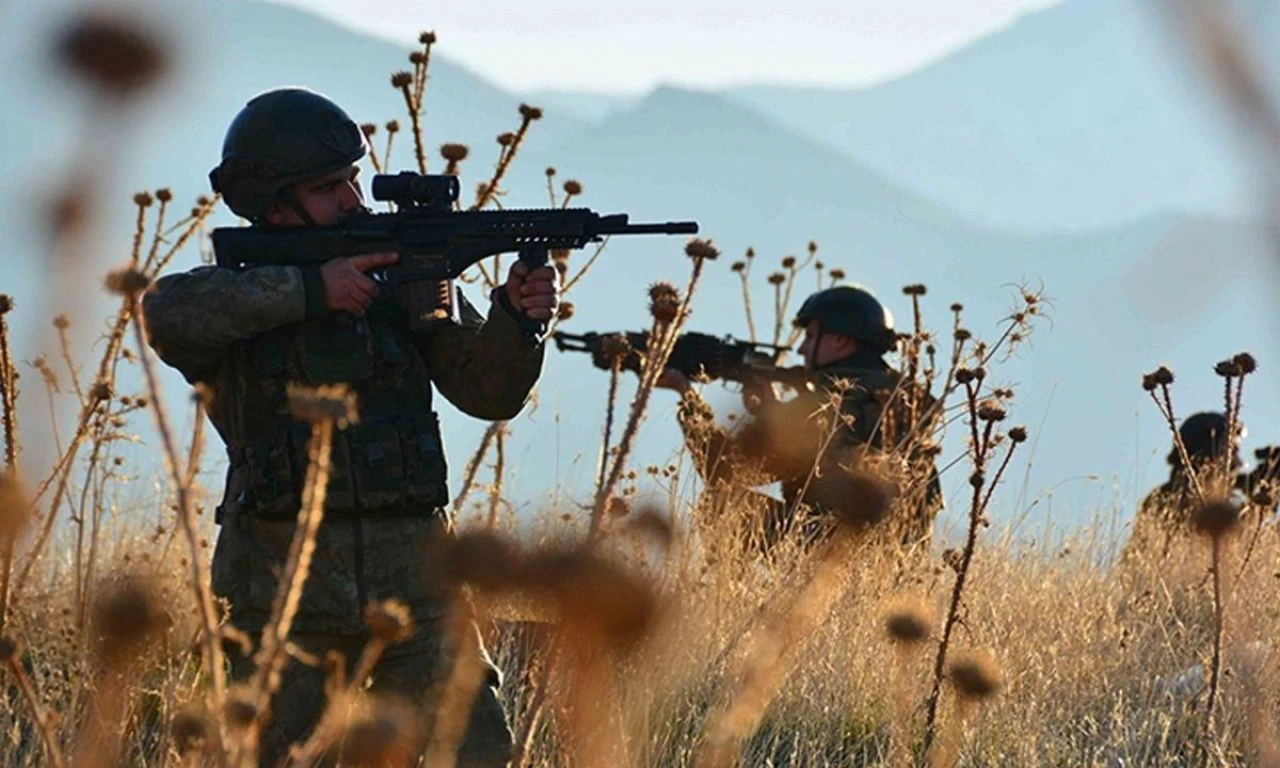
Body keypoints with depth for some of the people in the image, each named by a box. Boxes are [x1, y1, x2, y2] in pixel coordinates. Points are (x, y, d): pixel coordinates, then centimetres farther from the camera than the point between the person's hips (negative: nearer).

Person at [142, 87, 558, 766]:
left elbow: (487, 392, 5)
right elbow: (167, 313, -22)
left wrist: (515, 316, -16)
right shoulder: (237, 296, 1)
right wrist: (309, 288, -23)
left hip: (411, 589, 2)